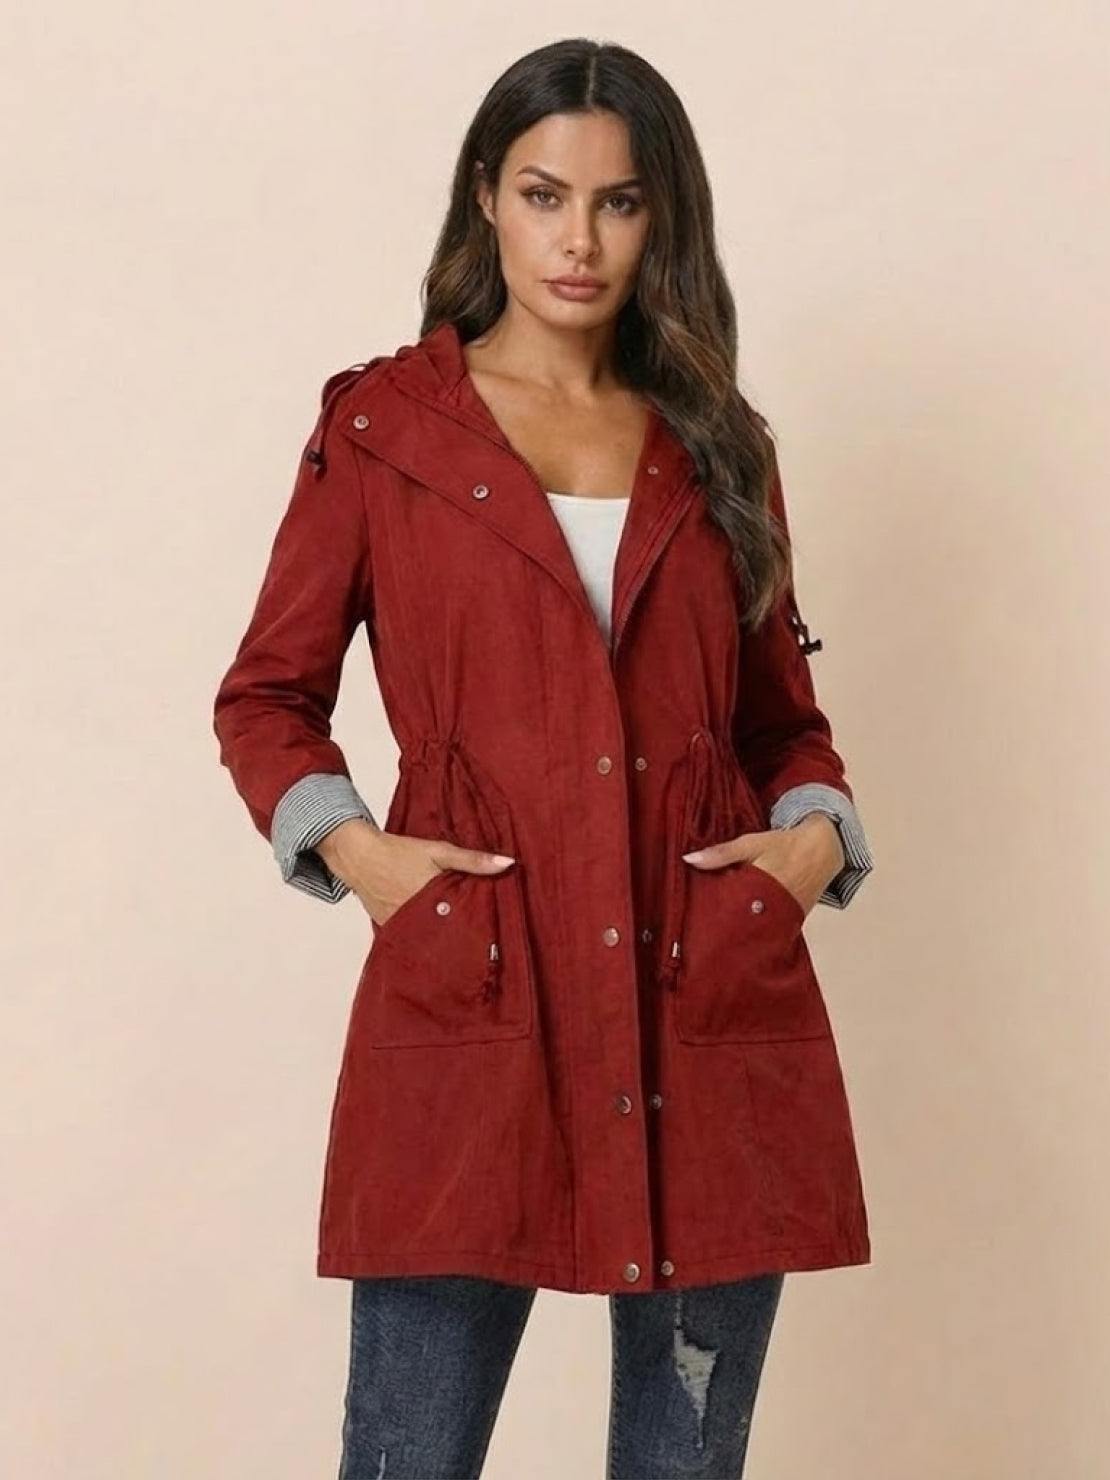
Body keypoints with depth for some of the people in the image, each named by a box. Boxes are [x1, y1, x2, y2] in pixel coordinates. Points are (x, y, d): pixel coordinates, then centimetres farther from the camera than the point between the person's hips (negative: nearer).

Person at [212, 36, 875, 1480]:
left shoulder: (718, 444, 12)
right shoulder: (381, 424, 5)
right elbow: (266, 694, 9)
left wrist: (817, 832, 0)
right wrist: (353, 847, -7)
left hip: (716, 1009, 3)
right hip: (472, 996, -2)